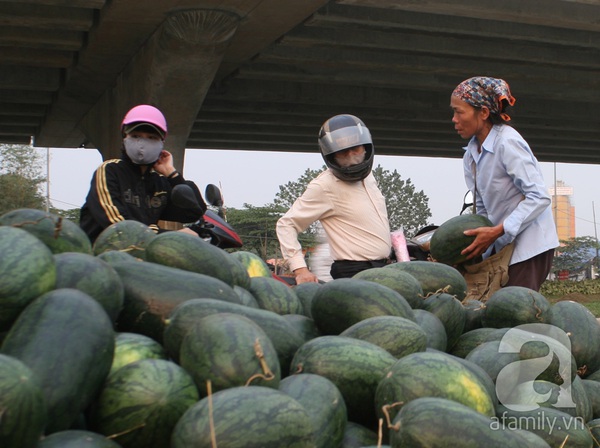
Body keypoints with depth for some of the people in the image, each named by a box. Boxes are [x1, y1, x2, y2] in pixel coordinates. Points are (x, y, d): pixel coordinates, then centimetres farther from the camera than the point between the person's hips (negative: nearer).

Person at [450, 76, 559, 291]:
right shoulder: (471, 154, 7)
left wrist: (497, 231, -26)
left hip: (529, 245, -8)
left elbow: (540, 197, -22)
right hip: (501, 245, 8)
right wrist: (481, 238, -3)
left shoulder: (507, 143, -17)